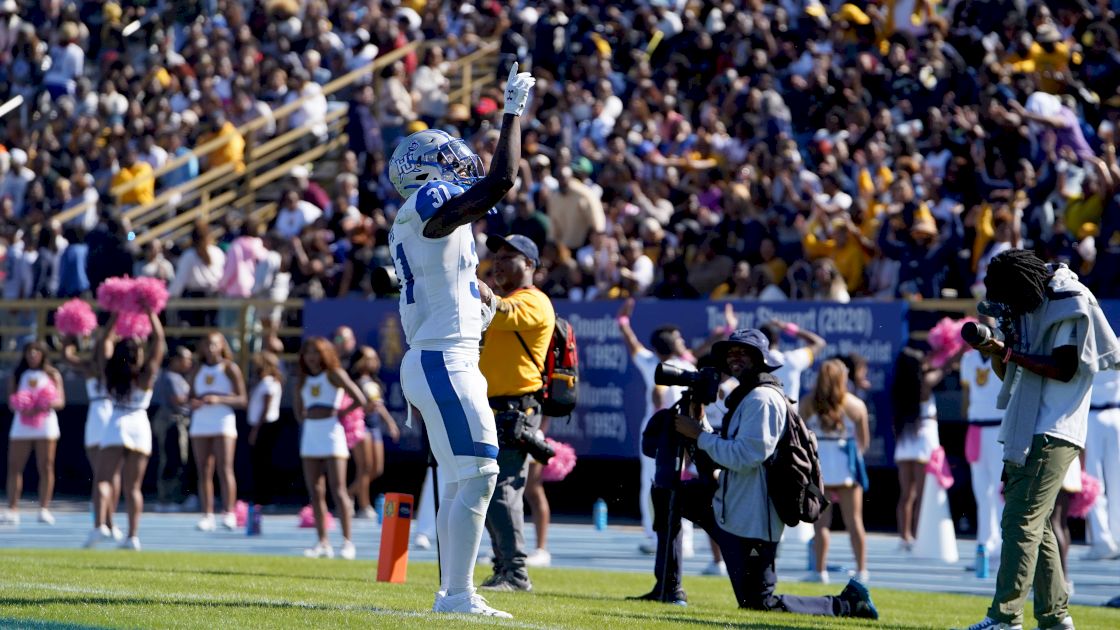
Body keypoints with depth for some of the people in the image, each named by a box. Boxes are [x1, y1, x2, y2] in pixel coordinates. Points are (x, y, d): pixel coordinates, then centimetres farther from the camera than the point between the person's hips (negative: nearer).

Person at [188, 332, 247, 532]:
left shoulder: (230, 368, 2)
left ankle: (228, 513, -15)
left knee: (224, 469, -13)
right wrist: (193, 403, -5)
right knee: (204, 472, -1)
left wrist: (219, 399, -17)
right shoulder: (198, 370, 16)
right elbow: (191, 397, 19)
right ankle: (207, 515, -2)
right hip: (200, 424, 4)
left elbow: (241, 399, -3)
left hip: (223, 423, -4)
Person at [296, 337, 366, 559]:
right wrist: (303, 418, 7)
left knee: (338, 491, -10)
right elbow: (299, 409, 25)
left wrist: (340, 413, -5)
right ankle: (322, 543, 4)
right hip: (310, 437, 6)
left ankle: (347, 542, -10)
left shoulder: (334, 374, -1)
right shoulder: (304, 380, 16)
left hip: (332, 435, -6)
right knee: (315, 492, 2)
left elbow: (359, 400, -7)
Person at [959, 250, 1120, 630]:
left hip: (1052, 436, -10)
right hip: (1025, 433, 10)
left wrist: (1011, 353, -17)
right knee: (1035, 525, 12)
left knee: (1021, 521, -15)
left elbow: (1065, 369, -17)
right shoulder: (1028, 310, 15)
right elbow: (1009, 376, 19)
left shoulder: (1069, 306, -10)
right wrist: (997, 352, -2)